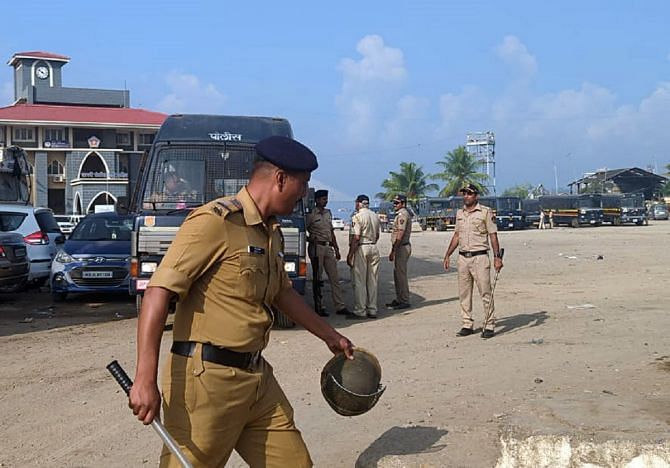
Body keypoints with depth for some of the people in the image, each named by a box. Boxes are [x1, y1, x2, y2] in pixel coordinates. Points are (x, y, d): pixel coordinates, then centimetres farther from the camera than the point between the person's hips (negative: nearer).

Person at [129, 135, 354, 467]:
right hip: (207, 378, -9)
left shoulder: (270, 233, 16)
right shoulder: (215, 221, -13)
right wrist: (145, 380, -24)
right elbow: (158, 293, -19)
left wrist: (329, 335, 39)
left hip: (257, 377, 9)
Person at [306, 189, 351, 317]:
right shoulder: (311, 215, -6)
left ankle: (340, 307, 7)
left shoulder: (328, 213, 15)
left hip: (328, 247, 7)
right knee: (317, 278, 0)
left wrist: (336, 249, 19)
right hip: (317, 247, -7)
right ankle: (318, 308, 6)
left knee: (334, 277, 5)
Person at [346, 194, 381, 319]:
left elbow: (356, 238, -17)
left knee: (359, 282, -1)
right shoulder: (375, 216, 9)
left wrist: (350, 254, -14)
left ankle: (360, 311, -1)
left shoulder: (357, 217, -12)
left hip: (361, 249, -7)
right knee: (372, 281, 10)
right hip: (374, 248, 7)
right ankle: (372, 310, 14)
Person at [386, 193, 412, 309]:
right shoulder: (401, 214, 17)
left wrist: (393, 251, -21)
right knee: (397, 274, 14)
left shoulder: (402, 214, -16)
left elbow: (400, 235, -22)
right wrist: (393, 250, 21)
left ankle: (405, 301, -2)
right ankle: (399, 299, 21)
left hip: (402, 247, -10)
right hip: (400, 248, 10)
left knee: (401, 274, -6)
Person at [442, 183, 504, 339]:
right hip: (462, 257, 6)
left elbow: (493, 236, -5)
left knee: (485, 292, -5)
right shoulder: (460, 213, 14)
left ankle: (489, 326, 1)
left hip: (479, 257, -6)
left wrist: (497, 257, -13)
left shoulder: (486, 212, -3)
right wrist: (447, 255, 16)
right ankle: (467, 325, 15)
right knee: (464, 293, 7)